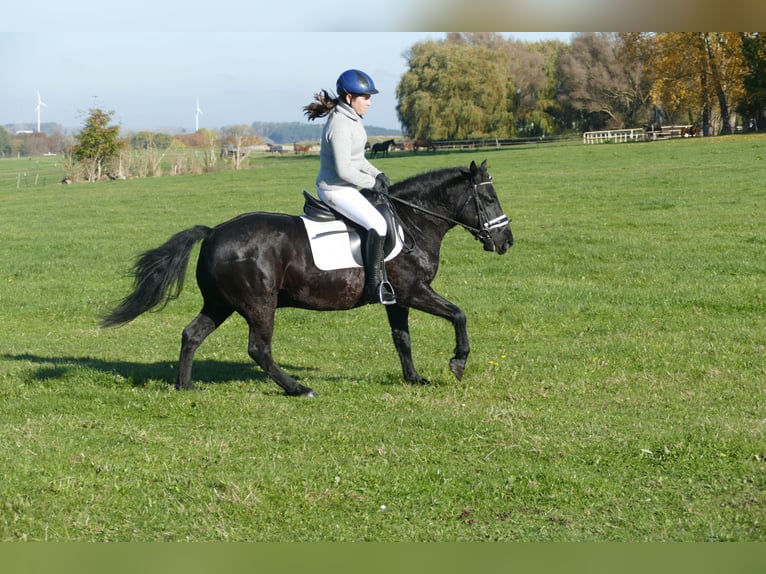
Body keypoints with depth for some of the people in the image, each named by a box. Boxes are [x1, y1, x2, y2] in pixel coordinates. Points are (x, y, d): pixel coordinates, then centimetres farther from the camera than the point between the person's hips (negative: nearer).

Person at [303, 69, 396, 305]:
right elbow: (343, 169, -27)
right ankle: (374, 285, -20)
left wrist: (377, 173, 8)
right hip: (335, 189, -11)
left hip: (345, 187, 11)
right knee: (377, 224, -24)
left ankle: (381, 274, 28)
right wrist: (372, 183, -15)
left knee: (380, 216, 23)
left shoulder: (351, 119, 9)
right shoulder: (339, 125, -23)